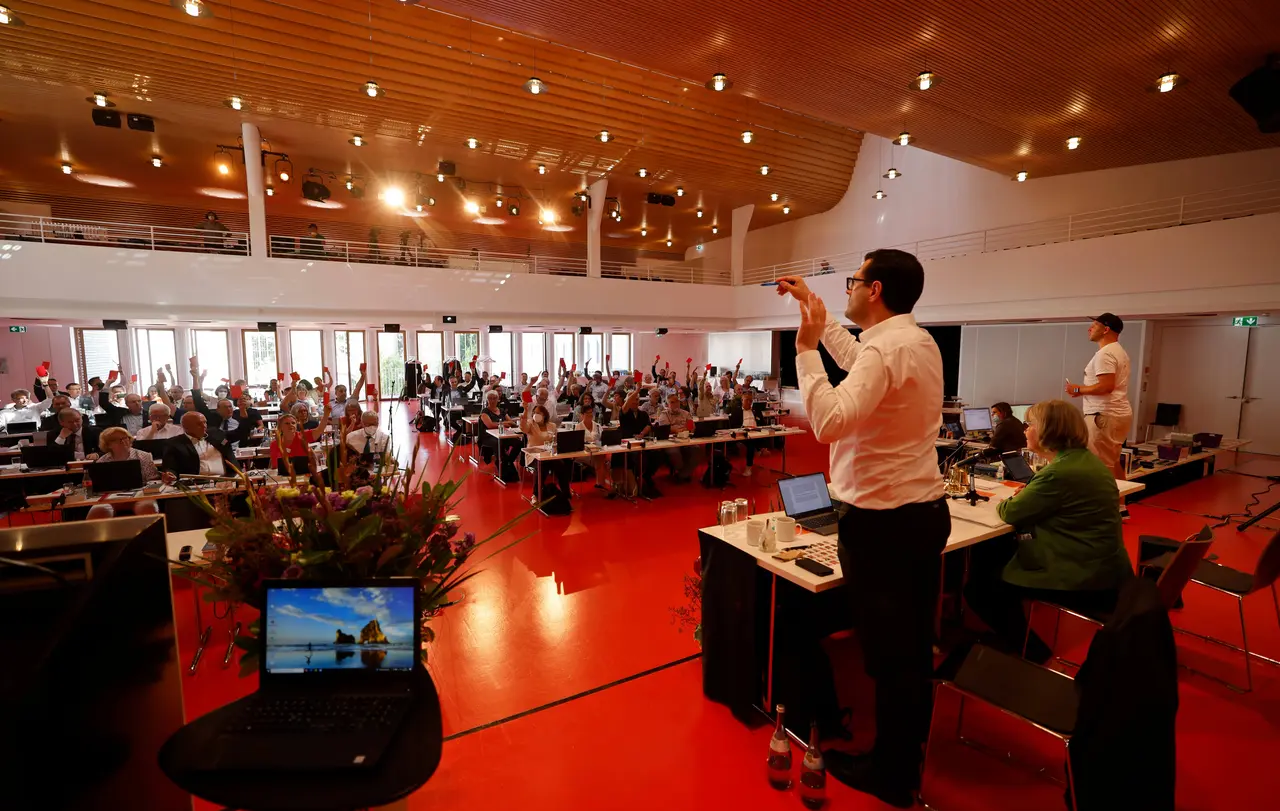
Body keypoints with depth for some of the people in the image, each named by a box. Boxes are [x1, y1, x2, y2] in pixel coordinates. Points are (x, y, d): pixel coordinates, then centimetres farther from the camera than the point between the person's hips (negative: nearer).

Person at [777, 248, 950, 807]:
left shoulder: (886, 348, -21)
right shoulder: (920, 341, 9)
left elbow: (828, 421, -31)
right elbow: (856, 360, 26)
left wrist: (805, 348, -21)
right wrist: (816, 312, 26)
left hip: (883, 523, -10)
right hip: (927, 511, 10)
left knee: (888, 654, 8)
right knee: (915, 644, 22)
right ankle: (911, 749, 41)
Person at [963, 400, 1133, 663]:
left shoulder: (1060, 472, -25)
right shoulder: (1087, 459, 7)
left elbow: (1012, 513, -14)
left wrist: (1007, 500, 7)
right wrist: (1026, 493, 2)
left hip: (1084, 579, -10)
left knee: (980, 580, 1)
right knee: (994, 553, 18)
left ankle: (1030, 653, 16)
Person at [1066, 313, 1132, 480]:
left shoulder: (1104, 353, -15)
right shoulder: (1119, 351, 18)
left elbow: (1106, 386, -24)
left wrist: (1078, 390, -12)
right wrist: (1083, 391, 15)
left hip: (1104, 415, -11)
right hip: (1119, 413, 11)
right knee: (1113, 462, 18)